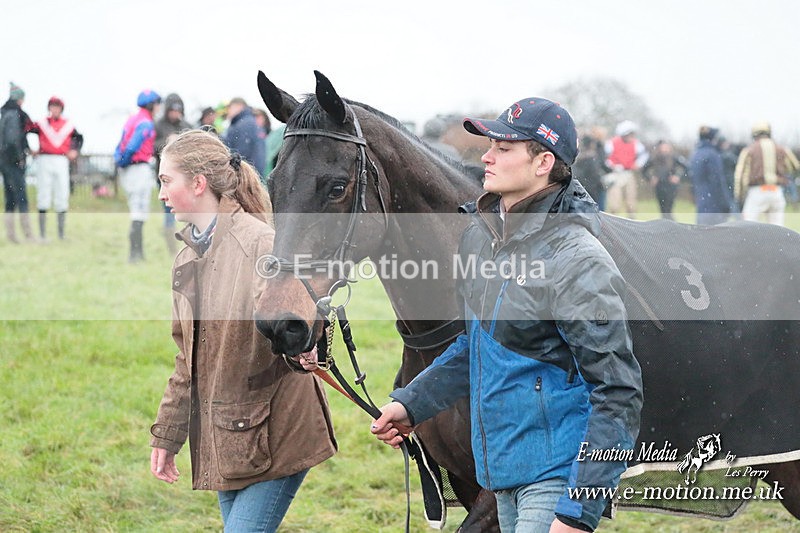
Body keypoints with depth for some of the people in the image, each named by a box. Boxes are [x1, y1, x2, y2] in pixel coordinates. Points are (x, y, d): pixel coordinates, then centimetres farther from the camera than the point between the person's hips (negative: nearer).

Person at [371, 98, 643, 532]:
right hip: (503, 468, 8)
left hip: (558, 472, -8)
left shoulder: (578, 261, -19)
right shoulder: (479, 236, 6)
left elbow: (618, 391, -20)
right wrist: (411, 402, 12)